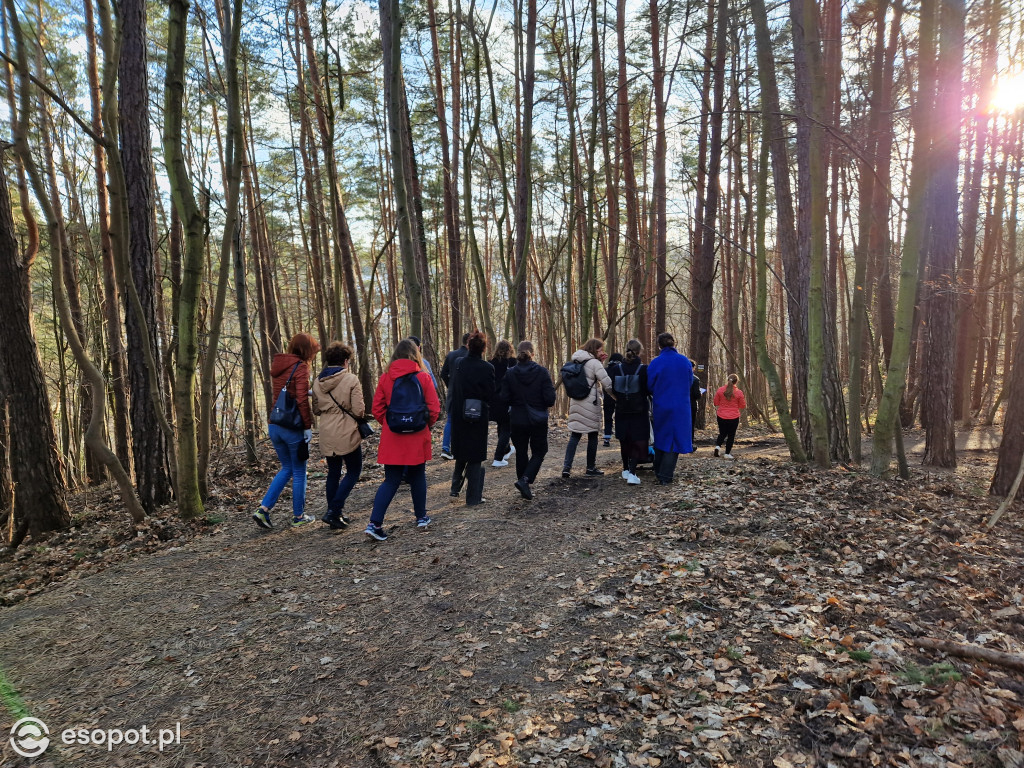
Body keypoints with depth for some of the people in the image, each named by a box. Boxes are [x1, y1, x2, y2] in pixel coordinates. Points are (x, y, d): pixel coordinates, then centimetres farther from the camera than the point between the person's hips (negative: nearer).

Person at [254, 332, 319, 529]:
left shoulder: (277, 365, 11)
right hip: (294, 428, -7)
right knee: (299, 472, 8)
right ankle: (298, 516, 19)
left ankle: (263, 509, 12)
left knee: (286, 468, 21)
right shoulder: (300, 367, -14)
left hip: (274, 426, 7)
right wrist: (308, 426, -15)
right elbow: (301, 400, -20)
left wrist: (308, 392, 9)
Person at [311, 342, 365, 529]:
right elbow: (358, 410, -15)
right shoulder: (351, 379, -13)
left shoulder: (317, 382, 4)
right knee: (353, 471, 8)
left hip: (326, 435, 6)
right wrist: (361, 412, 6)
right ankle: (335, 511, -3)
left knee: (333, 473, 17)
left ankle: (333, 513, 23)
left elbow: (316, 410, 12)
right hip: (347, 434, -6)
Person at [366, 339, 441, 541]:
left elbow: (377, 409, 0)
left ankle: (375, 523, -2)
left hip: (392, 438, 1)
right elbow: (434, 408, -7)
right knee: (417, 476, 17)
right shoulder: (423, 377, -7)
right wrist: (426, 425, 10)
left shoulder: (385, 378, -2)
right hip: (417, 436, -1)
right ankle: (421, 517, 28)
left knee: (391, 480, 7)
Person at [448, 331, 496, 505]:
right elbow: (491, 395, -9)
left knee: (461, 454, 23)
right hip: (478, 417, -4)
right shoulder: (486, 368, -15)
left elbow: (453, 388, 5)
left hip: (458, 416, 4)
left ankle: (455, 489, 26)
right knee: (475, 457, 7)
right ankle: (473, 497, 12)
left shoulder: (457, 363, -3)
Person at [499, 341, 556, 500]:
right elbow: (550, 399, -13)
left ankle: (524, 488, 20)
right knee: (539, 452, 12)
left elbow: (505, 399, -5)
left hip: (517, 420, 2)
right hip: (538, 420, -2)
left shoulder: (510, 373, -6)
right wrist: (539, 403, 8)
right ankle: (525, 479, -8)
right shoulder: (542, 372, -11)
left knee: (521, 453, 14)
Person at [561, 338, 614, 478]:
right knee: (592, 436, 7)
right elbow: (607, 384, -13)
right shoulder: (594, 363, -11)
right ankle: (591, 468, 16)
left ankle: (566, 466, -2)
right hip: (590, 403, -6)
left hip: (575, 402, 6)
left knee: (574, 435, 8)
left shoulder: (576, 361, 11)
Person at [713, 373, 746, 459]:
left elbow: (716, 403, 3)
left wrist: (717, 410, 22)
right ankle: (727, 453, 10)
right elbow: (742, 406, -1)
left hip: (721, 416, 2)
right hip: (734, 417, -2)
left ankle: (718, 446, -6)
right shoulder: (739, 392, -9)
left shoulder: (720, 390, -6)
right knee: (731, 435, 10)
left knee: (722, 433, 18)